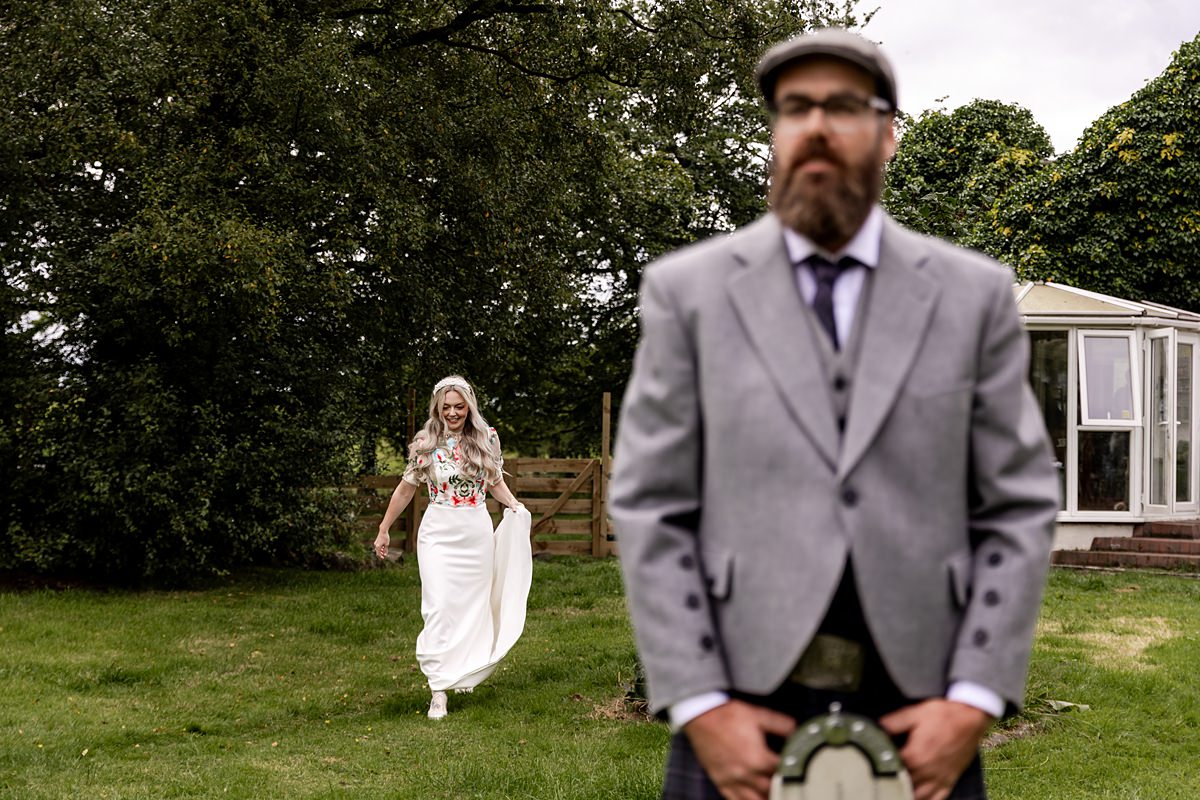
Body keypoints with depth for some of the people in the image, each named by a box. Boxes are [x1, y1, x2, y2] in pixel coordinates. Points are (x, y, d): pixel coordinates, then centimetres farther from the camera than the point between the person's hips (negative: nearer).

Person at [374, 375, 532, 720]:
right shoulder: (425, 443, -1)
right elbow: (406, 488, 8)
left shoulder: (487, 439, 2)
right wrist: (383, 530, 12)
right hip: (438, 532, -2)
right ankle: (439, 689, -13)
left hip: (477, 533, 2)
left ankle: (465, 673, 29)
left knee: (473, 604, 10)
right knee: (439, 607, -11)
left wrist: (514, 505, -2)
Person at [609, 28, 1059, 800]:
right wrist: (699, 705, -8)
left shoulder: (975, 294, 5)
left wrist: (975, 700, -6)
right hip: (742, 718, -1)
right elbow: (650, 509, -1)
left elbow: (1020, 507, 3)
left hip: (920, 721, 1)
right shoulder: (687, 289, 2)